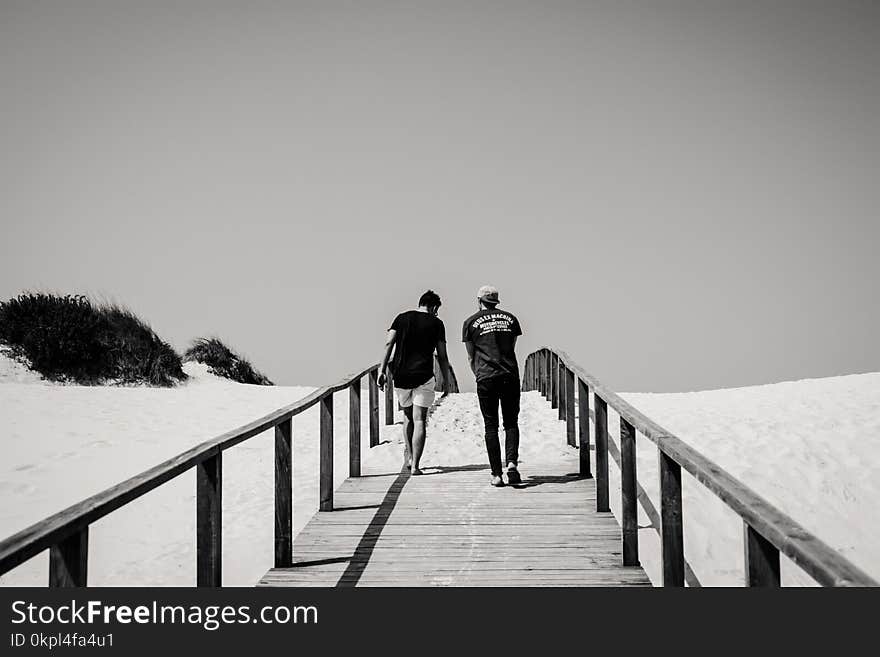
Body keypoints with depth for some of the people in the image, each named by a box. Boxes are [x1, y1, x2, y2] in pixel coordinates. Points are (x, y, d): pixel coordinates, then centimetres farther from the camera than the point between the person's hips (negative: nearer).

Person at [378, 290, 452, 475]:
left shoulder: (402, 318, 10)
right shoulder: (436, 323, 5)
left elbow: (388, 344, -1)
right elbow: (442, 356, 4)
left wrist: (382, 370, -2)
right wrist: (446, 381, 12)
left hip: (400, 376, 3)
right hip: (423, 376, -3)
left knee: (408, 415, 22)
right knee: (419, 420, 0)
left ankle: (408, 456, 15)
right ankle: (415, 465, -5)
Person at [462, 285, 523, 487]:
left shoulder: (471, 322, 6)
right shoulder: (510, 319, 13)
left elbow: (471, 357, 11)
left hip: (486, 377, -1)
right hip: (510, 376, 1)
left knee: (491, 426, 5)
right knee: (511, 422, 11)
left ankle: (497, 474, 1)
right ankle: (512, 461, -11)